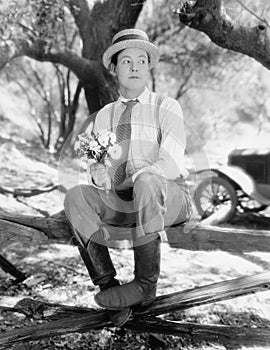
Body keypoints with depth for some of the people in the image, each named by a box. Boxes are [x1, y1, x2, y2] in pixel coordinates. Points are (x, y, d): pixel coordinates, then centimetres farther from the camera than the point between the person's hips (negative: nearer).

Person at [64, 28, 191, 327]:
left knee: (146, 184, -38)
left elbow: (170, 163, -14)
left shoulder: (166, 107, 0)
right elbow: (97, 166, 7)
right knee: (76, 197, -23)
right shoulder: (104, 116, 14)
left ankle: (146, 283, -22)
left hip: (168, 200, -3)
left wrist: (118, 182, -20)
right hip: (124, 202, 4)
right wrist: (98, 176, -19)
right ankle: (108, 284, -20)